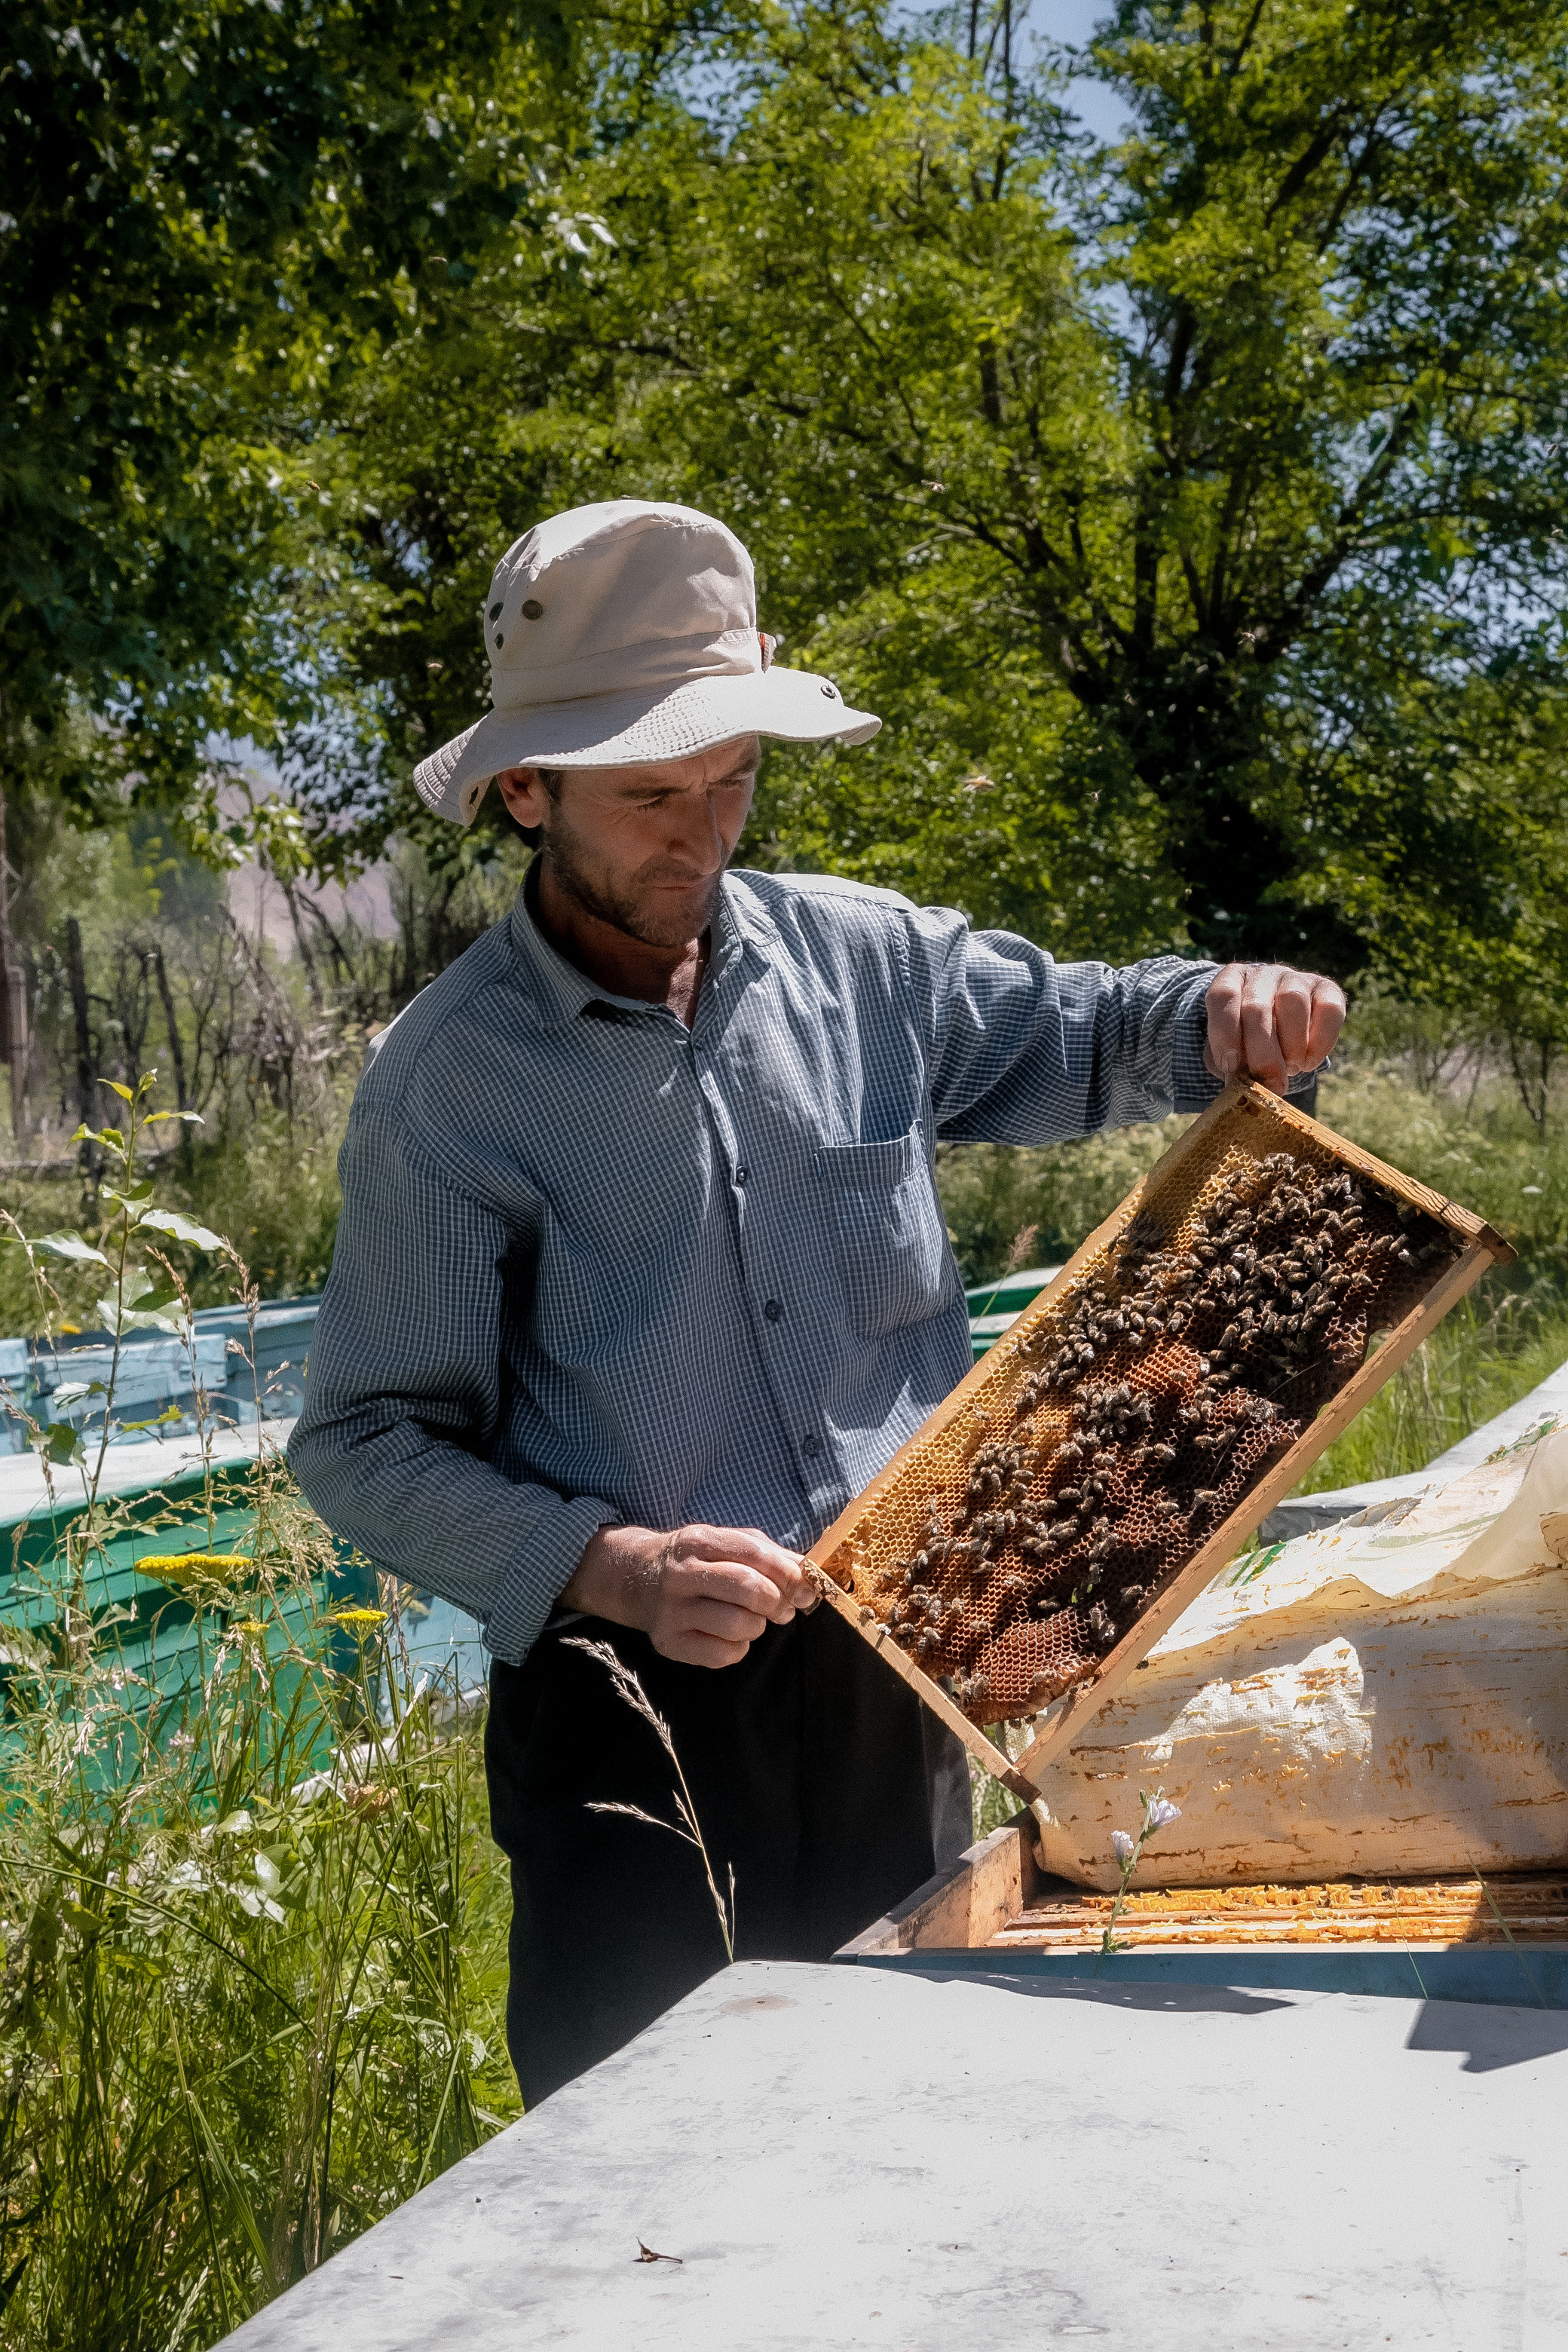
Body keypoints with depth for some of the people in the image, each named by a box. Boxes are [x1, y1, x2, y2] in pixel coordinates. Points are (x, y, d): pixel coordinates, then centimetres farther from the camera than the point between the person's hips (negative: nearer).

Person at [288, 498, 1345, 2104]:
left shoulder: (859, 958, 3)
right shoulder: (446, 1078, -8)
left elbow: (1072, 1037, 18)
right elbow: (364, 1445, -8)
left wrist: (1220, 1015, -5)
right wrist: (616, 1572, -23)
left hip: (893, 1676, 4)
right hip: (639, 1714, -4)